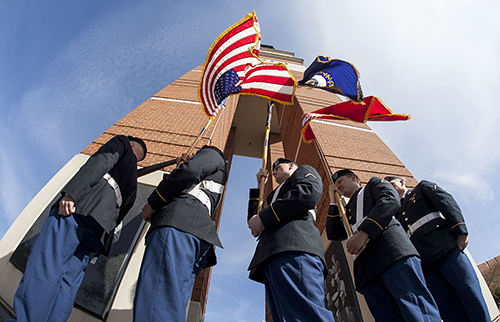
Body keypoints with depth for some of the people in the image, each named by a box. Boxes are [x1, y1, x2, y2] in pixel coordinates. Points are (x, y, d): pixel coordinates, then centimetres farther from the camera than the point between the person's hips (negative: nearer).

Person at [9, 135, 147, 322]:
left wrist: (71, 193, -15)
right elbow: (119, 215, 26)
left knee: (44, 267, -11)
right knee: (68, 280, 5)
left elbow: (101, 162, -4)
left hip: (80, 205, -7)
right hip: (99, 226, 7)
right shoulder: (132, 181, 34)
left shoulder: (122, 143, 17)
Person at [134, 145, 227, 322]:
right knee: (171, 306, 0)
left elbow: (190, 170, -2)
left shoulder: (212, 153, 20)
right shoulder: (218, 176, 43)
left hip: (177, 225, -9)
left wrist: (151, 203, 1)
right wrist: (186, 163, 40)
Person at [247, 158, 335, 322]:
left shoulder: (304, 171, 24)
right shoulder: (275, 194, 45)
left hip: (294, 248, -7)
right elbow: (252, 218, 39)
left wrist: (264, 217, -3)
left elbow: (310, 192, -3)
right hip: (271, 254, 7)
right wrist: (259, 185, 38)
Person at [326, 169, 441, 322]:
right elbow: (333, 234, 23)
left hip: (392, 253, -5)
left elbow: (391, 199, 0)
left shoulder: (373, 183, 23)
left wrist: (364, 232, -12)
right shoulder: (347, 210, 37)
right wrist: (333, 201, 29)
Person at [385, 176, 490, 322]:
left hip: (448, 250, -3)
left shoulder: (422, 187, 16)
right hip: (427, 268, 4)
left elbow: (448, 202, 1)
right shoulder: (398, 215, 26)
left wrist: (460, 232, -12)